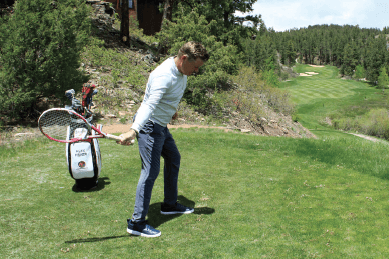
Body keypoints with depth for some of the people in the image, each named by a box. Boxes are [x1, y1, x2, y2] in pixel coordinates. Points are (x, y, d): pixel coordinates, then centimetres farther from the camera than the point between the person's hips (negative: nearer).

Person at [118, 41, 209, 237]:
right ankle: (137, 223, -5)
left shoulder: (181, 72, 2)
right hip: (149, 126, -10)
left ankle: (170, 204, 39)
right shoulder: (164, 75, -28)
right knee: (151, 171, -12)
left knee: (174, 159, 22)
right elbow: (150, 104, -42)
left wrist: (172, 110, 35)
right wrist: (133, 130, -53)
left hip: (161, 126, 11)